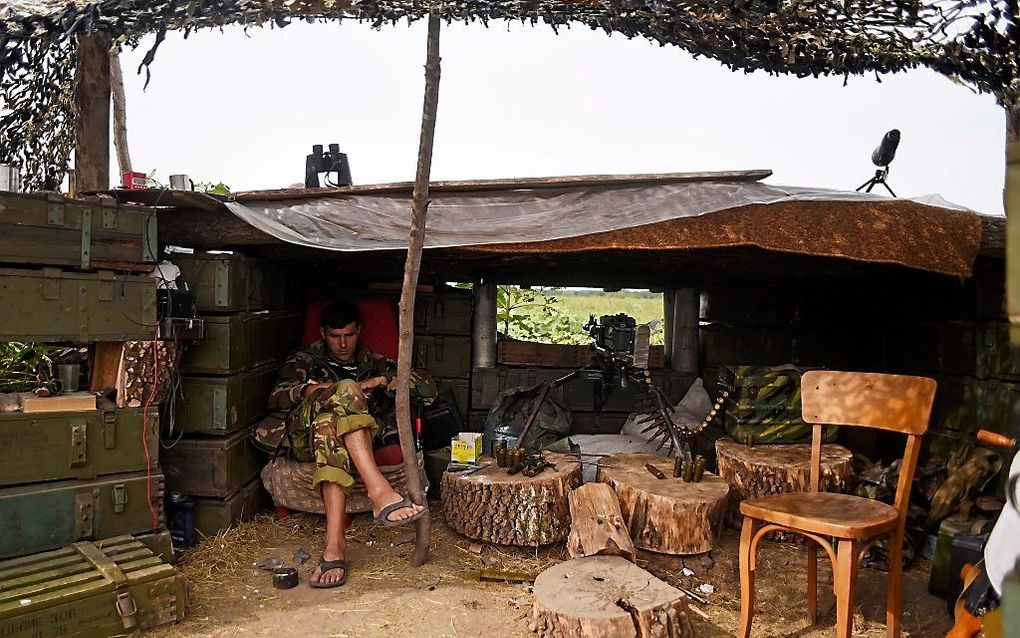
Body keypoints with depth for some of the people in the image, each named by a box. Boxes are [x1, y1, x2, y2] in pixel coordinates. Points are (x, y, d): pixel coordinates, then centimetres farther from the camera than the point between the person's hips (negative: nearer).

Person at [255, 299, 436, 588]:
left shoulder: (374, 363, 28)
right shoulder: (305, 360, 28)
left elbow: (428, 387, 16)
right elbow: (276, 398, 9)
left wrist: (383, 380, 1)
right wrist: (307, 390, -11)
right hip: (304, 438, 0)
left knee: (328, 422, -39)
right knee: (346, 391, -32)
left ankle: (334, 543, -53)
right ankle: (380, 492, -50)